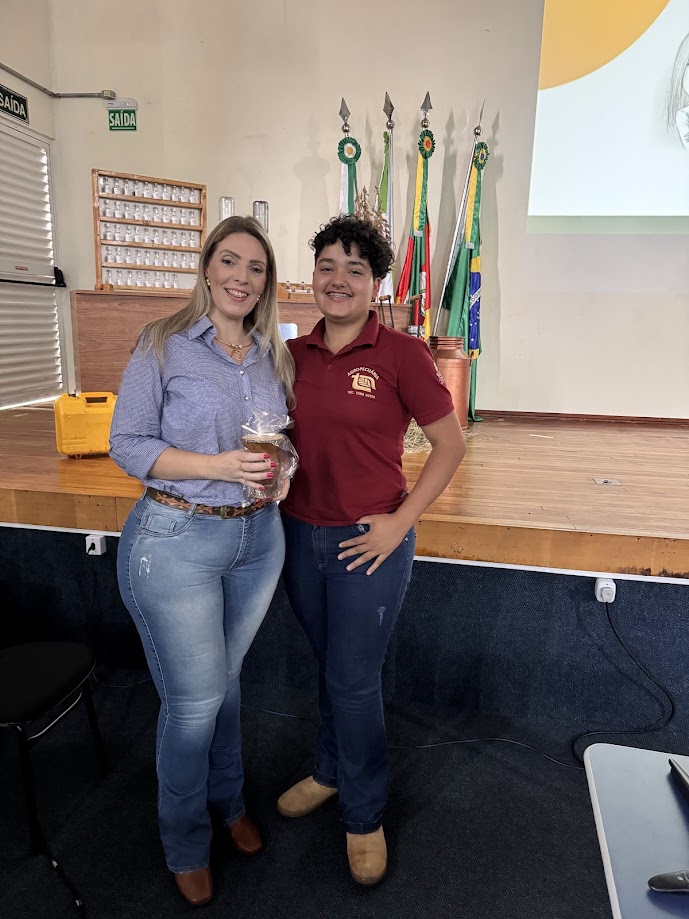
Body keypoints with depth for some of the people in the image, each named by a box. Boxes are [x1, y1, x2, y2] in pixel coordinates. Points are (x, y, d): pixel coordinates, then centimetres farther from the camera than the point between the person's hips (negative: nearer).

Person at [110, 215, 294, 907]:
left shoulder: (274, 355, 6)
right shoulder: (164, 345, -9)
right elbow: (128, 444, -11)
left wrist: (282, 467, -6)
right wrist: (219, 465, -22)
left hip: (258, 537, 5)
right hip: (177, 542, -5)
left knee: (225, 679, 22)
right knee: (194, 699, 7)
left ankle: (228, 803, 47)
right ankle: (185, 846, 35)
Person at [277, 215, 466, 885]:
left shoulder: (401, 354, -11)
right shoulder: (293, 355, 3)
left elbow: (450, 444, -8)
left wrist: (400, 521, -13)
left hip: (370, 542, -4)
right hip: (300, 535, 5)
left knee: (354, 679, 6)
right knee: (327, 666, 21)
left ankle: (364, 815, 32)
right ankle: (331, 772, 47)